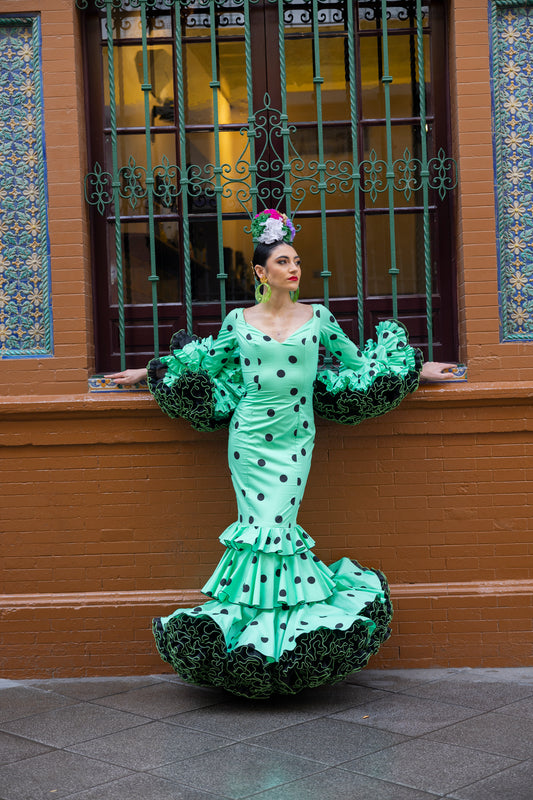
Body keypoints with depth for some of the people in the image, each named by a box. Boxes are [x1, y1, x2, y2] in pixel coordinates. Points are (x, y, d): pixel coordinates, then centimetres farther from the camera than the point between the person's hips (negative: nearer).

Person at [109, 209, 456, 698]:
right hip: (250, 435, 0)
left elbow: (355, 360, 19)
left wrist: (419, 369, 24)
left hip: (296, 437, 0)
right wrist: (147, 373, 25)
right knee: (261, 526, -5)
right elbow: (206, 364, 19)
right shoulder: (238, 321, 4)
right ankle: (256, 614, 8)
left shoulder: (318, 317, 7)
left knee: (278, 525, -6)